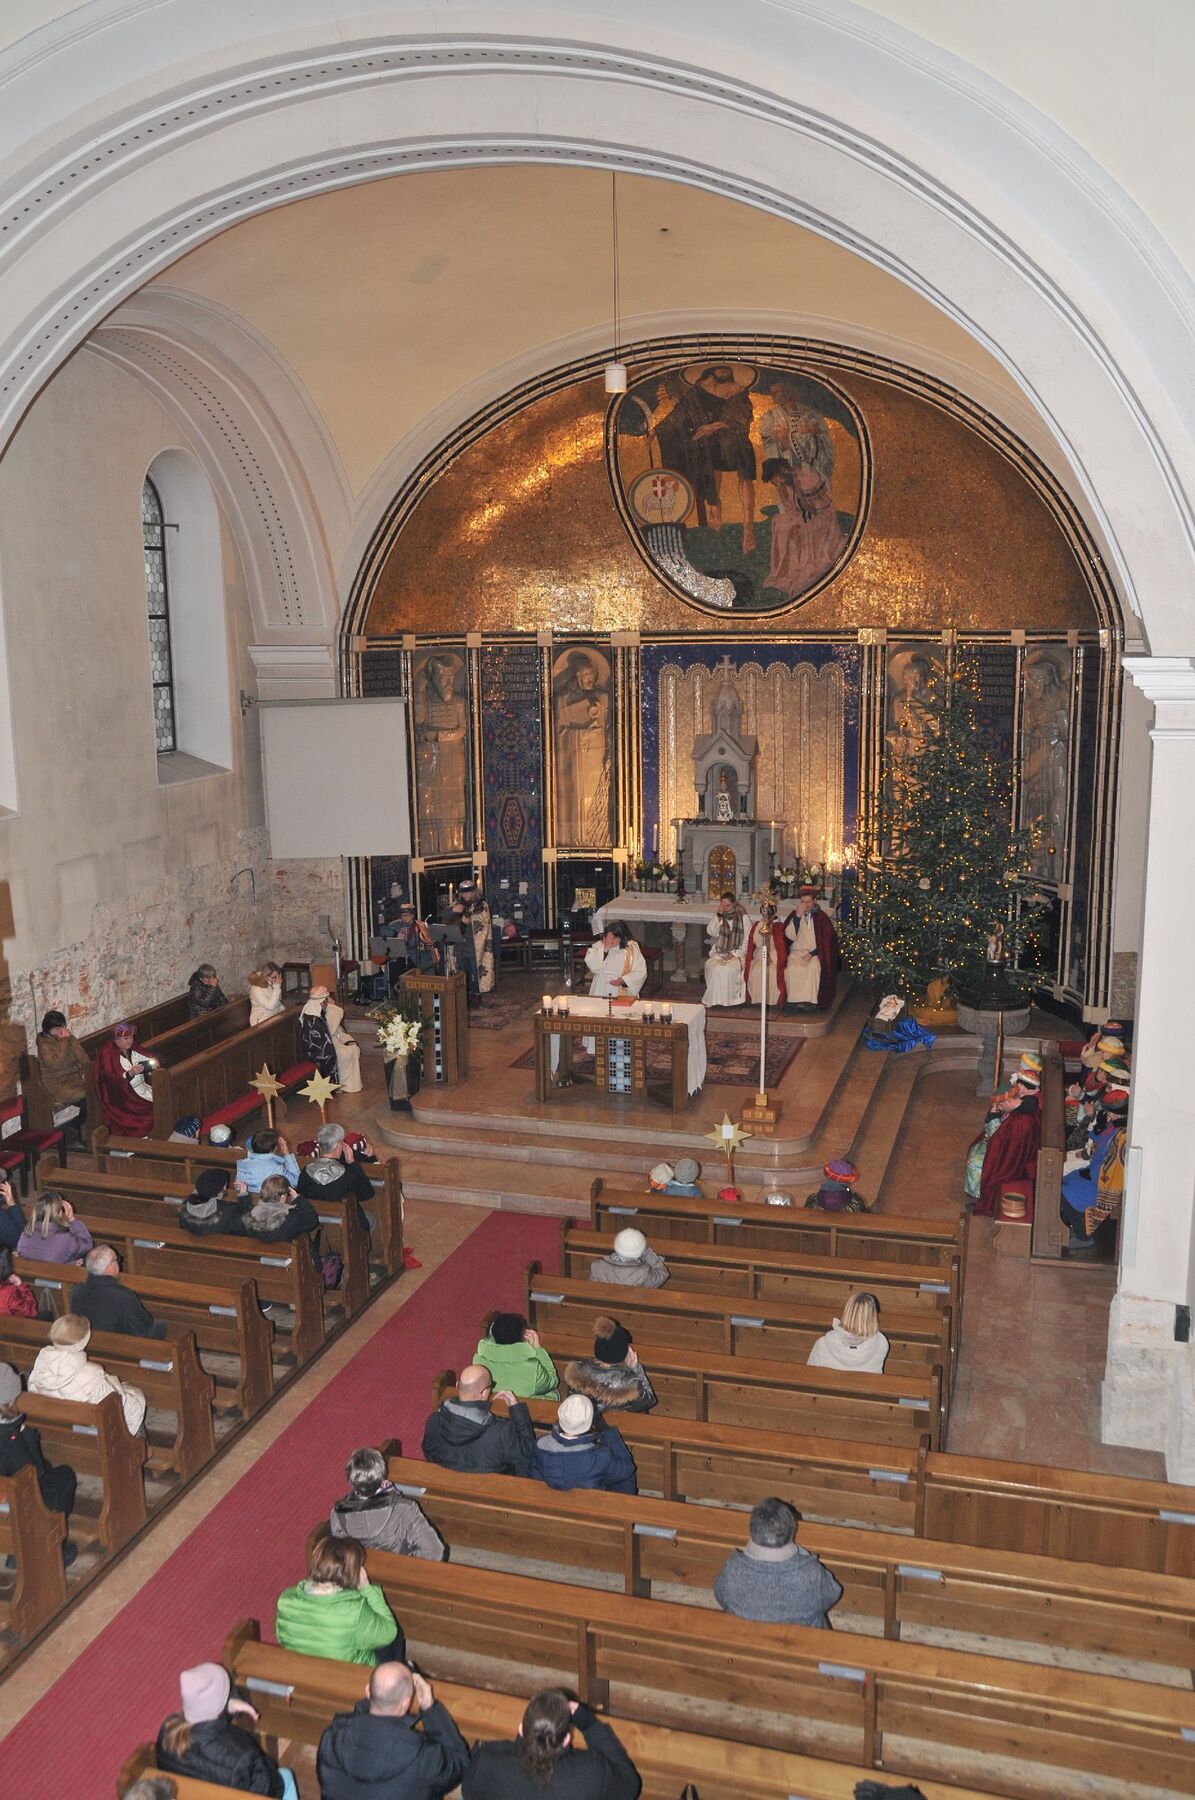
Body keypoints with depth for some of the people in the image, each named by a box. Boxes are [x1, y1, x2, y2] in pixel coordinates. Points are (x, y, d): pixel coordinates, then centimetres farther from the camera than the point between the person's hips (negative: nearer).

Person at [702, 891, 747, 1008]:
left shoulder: (743, 917, 2)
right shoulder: (718, 916, 10)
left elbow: (747, 941, 1)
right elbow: (711, 933, -5)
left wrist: (734, 953, -11)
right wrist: (719, 914, -10)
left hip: (737, 953, -2)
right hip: (718, 953, 2)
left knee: (730, 968, -34)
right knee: (714, 967, -30)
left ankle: (731, 999, -22)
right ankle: (714, 999, -22)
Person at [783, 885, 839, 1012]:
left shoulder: (821, 917, 5)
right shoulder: (794, 915, 10)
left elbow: (826, 942, 2)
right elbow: (789, 936, -4)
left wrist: (812, 954, -11)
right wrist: (797, 916, -11)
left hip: (815, 954, -1)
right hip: (796, 952, 1)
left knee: (813, 967, -34)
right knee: (791, 968, -30)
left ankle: (809, 1001, -27)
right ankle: (794, 1001, -25)